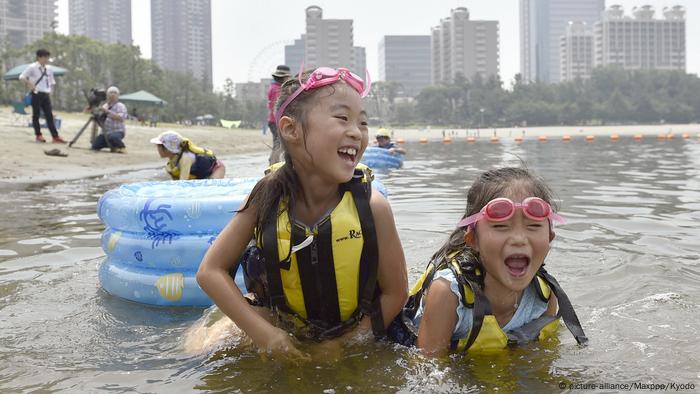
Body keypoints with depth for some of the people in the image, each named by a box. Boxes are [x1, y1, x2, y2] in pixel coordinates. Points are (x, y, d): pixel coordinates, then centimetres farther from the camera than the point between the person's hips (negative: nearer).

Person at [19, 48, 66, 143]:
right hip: (36, 94, -4)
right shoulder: (32, 67, -3)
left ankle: (55, 136, -5)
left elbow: (52, 82, 24)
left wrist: (50, 91, 12)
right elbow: (22, 77, -6)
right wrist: (29, 84, -14)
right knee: (36, 114, 2)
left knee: (49, 116, 0)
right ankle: (38, 135, 10)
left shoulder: (49, 69, 13)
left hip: (46, 95, 5)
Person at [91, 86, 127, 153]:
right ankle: (112, 146, 17)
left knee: (112, 137, -40)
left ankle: (122, 147, -11)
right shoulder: (104, 106, 16)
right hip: (105, 132, 7)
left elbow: (120, 118, -22)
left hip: (117, 131, -7)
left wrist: (108, 111, -24)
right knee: (95, 146, -5)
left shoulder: (121, 106, -4)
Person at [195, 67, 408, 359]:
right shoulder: (268, 197, -19)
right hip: (283, 333, 0)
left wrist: (344, 343, -16)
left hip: (354, 335, 0)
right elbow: (211, 271, -14)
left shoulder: (371, 206, -23)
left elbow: (395, 292, -12)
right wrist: (264, 333, -21)